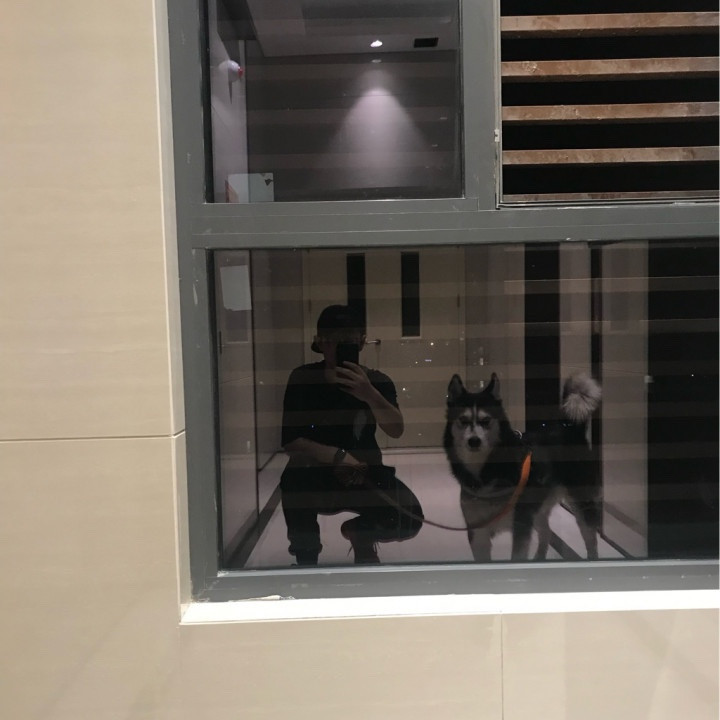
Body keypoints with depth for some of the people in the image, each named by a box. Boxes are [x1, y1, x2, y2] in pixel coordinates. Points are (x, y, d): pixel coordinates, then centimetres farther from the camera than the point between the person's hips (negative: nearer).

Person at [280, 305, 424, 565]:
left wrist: (370, 395, -40)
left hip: (364, 475, 2)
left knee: (409, 517, -21)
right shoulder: (303, 378, -10)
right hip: (315, 478, -2)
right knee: (294, 477, -35)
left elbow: (396, 430, -23)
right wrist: (338, 457, -27)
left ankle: (360, 534, 16)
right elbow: (290, 441, -16)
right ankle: (306, 554, -7)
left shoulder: (376, 381, -7)